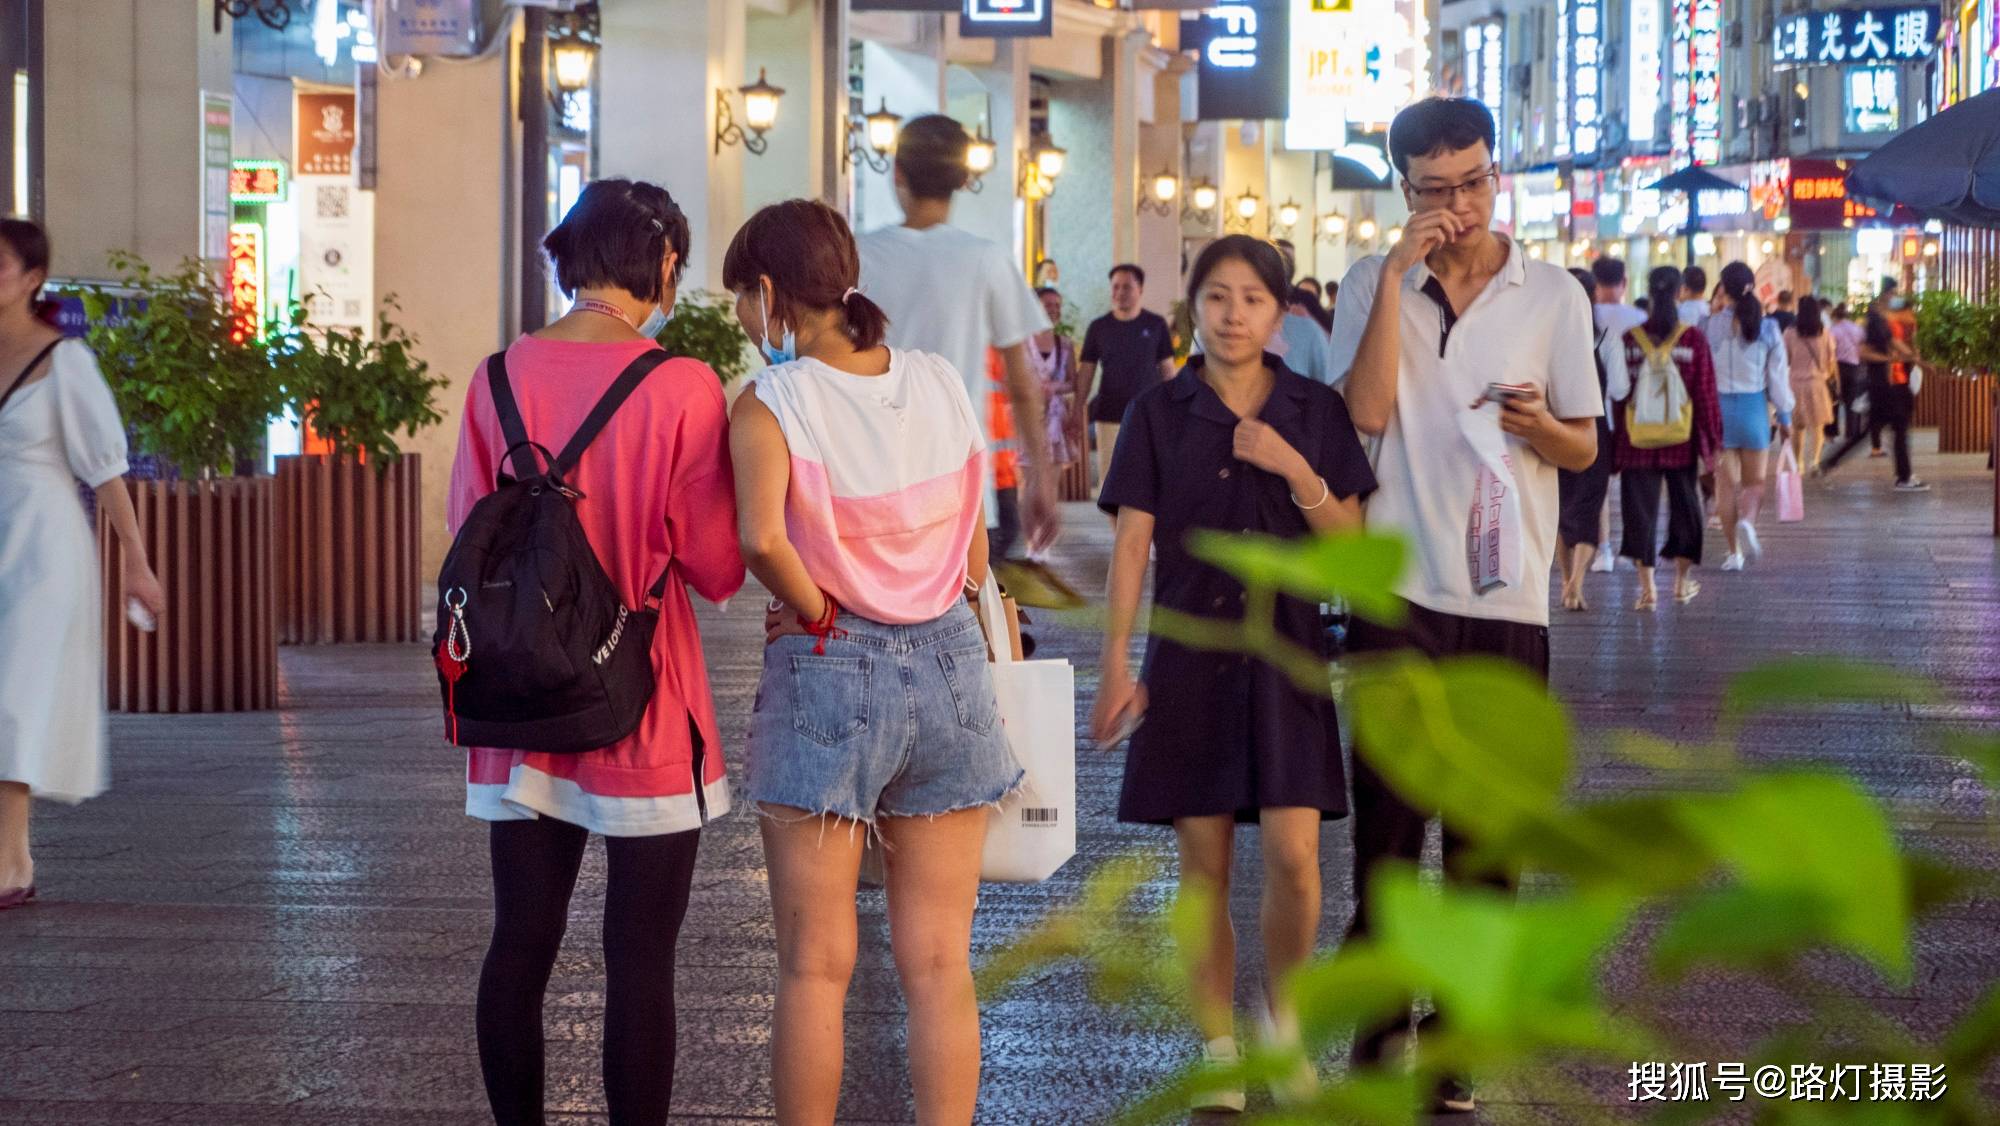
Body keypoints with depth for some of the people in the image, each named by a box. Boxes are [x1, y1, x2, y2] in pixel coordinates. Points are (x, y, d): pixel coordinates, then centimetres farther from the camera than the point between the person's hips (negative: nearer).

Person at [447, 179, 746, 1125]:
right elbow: (716, 567, -9)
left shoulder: (500, 379, -1)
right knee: (640, 957, 2)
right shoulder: (681, 389, -12)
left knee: (520, 942, 11)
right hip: (643, 710, -4)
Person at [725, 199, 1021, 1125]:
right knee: (938, 964, 7)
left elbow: (761, 538, -26)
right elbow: (975, 552, 9)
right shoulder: (942, 385, 4)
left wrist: (814, 610, -9)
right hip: (950, 666, 4)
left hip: (824, 676, -4)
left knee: (815, 967, 6)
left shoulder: (769, 405, -10)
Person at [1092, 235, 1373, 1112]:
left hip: (1285, 654, 0)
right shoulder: (1160, 415, 1)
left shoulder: (1316, 412, 4)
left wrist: (1297, 471, -13)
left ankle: (1282, 1012, 15)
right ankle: (1219, 1052, 13)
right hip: (1190, 655, 0)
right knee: (1204, 865, 2)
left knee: (1292, 853, -10)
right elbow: (1132, 545, -3)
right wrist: (1116, 665, -11)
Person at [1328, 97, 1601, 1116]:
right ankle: (1376, 1030, 6)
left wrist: (1538, 425, -15)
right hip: (1398, 590, -1)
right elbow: (1367, 410, -14)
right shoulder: (1374, 285, 2)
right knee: (1384, 822, -2)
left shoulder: (1554, 296, 4)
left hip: (1506, 597, 1)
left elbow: (1584, 446, 8)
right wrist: (1398, 273, -15)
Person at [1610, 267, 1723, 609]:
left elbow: (1617, 394, 1)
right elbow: (1706, 393, -3)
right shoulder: (1694, 340, -6)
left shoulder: (1629, 339, -3)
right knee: (1684, 504, 15)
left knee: (1640, 508, 3)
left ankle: (1647, 586, -5)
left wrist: (1615, 441, 9)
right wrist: (1712, 439, 6)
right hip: (1682, 440, 0)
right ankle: (1682, 582, 23)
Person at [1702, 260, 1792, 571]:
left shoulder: (1709, 326, -5)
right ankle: (1747, 521, -18)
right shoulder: (1767, 328, -3)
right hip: (1754, 406, 0)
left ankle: (1734, 551, 5)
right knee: (1755, 480, 13)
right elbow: (1778, 375, 1)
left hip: (1718, 406, 0)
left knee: (1727, 482, 7)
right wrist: (1785, 416, 10)